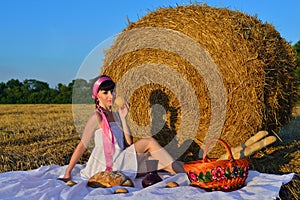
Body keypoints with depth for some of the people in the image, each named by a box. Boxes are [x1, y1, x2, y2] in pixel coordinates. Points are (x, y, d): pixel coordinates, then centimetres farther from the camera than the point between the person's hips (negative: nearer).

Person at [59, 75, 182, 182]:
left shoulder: (116, 116, 14)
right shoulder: (97, 117, -8)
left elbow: (129, 144, 6)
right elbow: (82, 145, -9)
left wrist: (123, 117, 1)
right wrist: (67, 173, -12)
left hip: (119, 164, 7)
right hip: (105, 167, -7)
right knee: (149, 142, -10)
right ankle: (176, 172, -4)